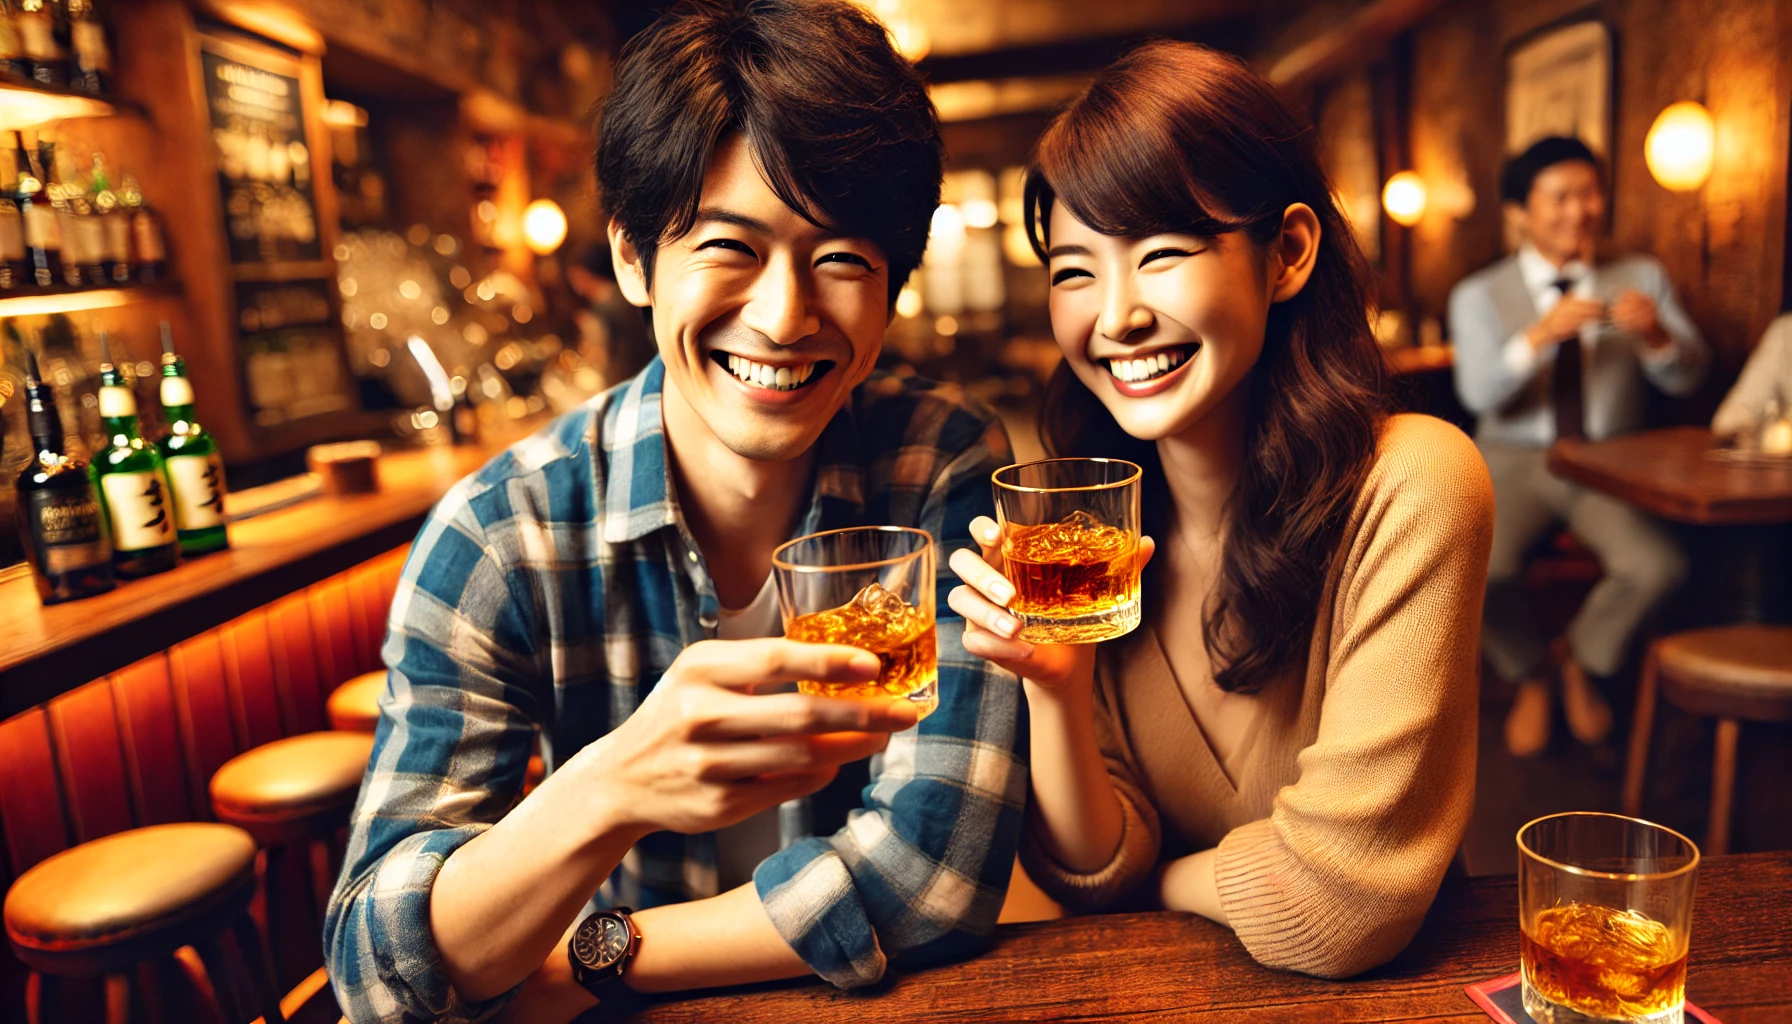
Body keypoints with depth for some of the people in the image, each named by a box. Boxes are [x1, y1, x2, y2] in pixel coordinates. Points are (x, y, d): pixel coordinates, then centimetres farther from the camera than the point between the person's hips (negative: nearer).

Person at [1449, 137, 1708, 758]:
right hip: (1517, 462, -1)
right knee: (1477, 571, -30)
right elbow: (1478, 393, -14)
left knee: (1658, 567, -27)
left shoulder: (1642, 279, 9)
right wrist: (1540, 335, -31)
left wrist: (1655, 334, -22)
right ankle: (1529, 674, 5)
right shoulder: (1479, 295, 2)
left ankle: (1582, 659, 7)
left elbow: (1687, 377, 0)